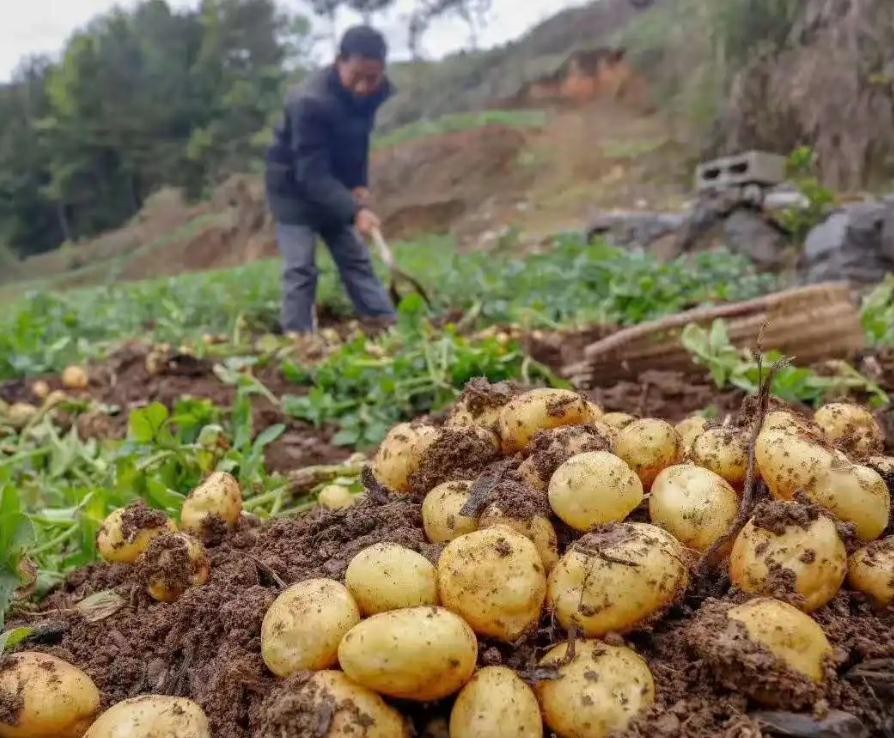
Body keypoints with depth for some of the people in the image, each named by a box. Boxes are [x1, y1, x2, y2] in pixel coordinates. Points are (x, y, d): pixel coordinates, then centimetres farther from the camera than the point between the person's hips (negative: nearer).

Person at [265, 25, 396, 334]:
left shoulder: (377, 90, -11)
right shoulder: (310, 102, -34)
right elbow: (312, 175, -35)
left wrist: (360, 184, -7)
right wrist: (355, 212, -44)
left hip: (335, 185, 6)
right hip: (294, 186, -6)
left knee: (356, 259, 9)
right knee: (300, 269, -9)